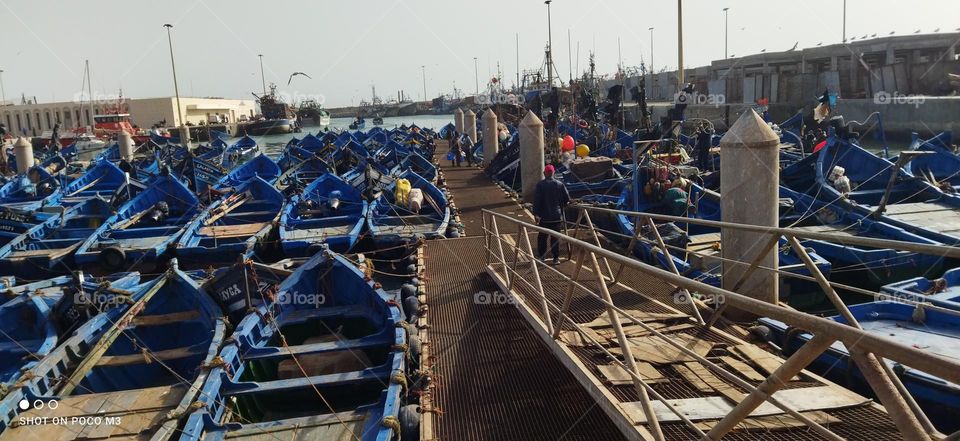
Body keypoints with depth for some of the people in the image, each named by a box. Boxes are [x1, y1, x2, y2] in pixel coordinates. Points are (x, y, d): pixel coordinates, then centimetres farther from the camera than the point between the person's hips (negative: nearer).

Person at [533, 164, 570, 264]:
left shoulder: (540, 185, -8)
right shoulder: (559, 184, -1)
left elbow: (536, 200, -13)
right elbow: (567, 199, 0)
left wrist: (536, 214, -11)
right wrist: (561, 206, 19)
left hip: (544, 216, -1)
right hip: (557, 216, 1)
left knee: (542, 236, 13)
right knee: (555, 237, 6)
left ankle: (542, 255, 18)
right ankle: (556, 258, 6)